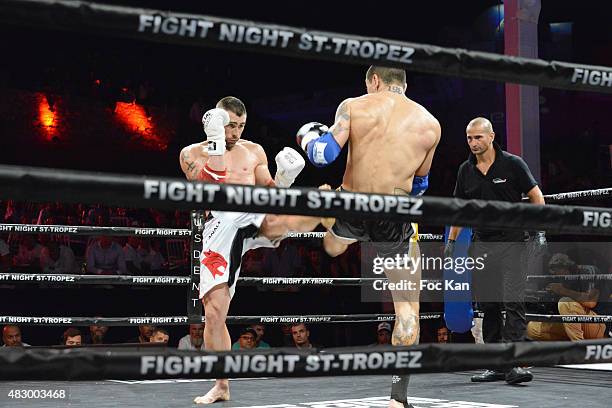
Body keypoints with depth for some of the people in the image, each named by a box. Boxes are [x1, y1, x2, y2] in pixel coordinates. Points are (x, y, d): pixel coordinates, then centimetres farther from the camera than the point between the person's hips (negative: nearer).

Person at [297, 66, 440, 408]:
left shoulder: (354, 106, 1)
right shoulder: (430, 124, 6)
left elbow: (323, 156, -5)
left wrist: (308, 139, 16)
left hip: (351, 210, -1)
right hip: (395, 220, 1)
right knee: (408, 309, 10)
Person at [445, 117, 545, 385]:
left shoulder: (512, 164, -4)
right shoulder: (465, 171, 9)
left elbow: (536, 196, 0)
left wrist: (540, 232, -8)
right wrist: (451, 241, 15)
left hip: (511, 242, -5)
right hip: (480, 243, 5)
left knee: (513, 301, -14)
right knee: (487, 305, 5)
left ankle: (515, 364, -16)